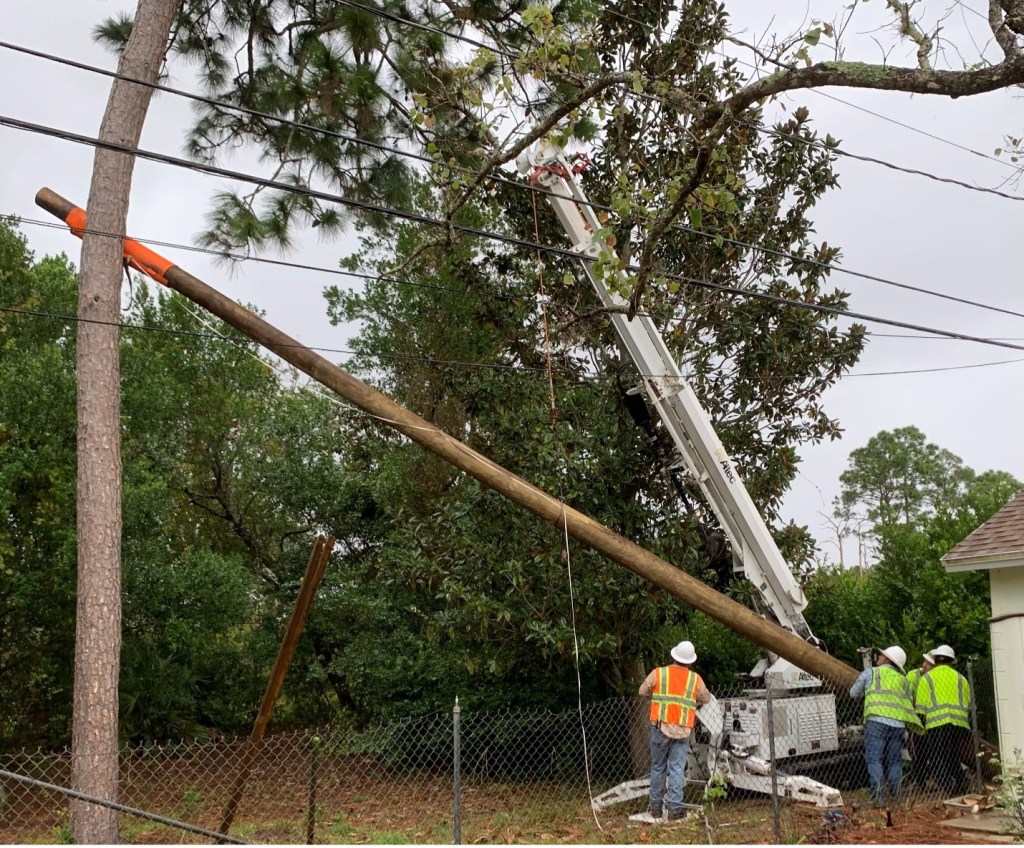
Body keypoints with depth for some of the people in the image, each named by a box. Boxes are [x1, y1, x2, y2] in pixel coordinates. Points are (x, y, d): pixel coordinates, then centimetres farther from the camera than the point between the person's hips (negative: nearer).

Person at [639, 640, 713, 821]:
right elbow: (706, 699, 17)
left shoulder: (658, 673, -1)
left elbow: (642, 691, 9)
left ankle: (656, 808, 17)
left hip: (660, 727, 0)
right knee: (677, 769, 2)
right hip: (683, 730, 0)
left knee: (658, 767, 11)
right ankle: (674, 809, -3)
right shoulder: (695, 679, 3)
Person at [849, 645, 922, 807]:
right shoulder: (903, 680, 24)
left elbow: (854, 693, 20)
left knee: (874, 759, -6)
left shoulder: (870, 672, 12)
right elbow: (909, 702, 22)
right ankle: (895, 795, 8)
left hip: (877, 720, -4)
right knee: (894, 760, 12)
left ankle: (877, 795, -16)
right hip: (898, 724, 4)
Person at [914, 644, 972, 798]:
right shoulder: (961, 678, 19)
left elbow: (920, 707, 2)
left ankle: (950, 794, -20)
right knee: (954, 762, 16)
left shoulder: (927, 678, 9)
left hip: (937, 725, -4)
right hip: (960, 725, 4)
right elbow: (968, 705, 16)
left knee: (937, 764, -4)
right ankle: (960, 795, 10)